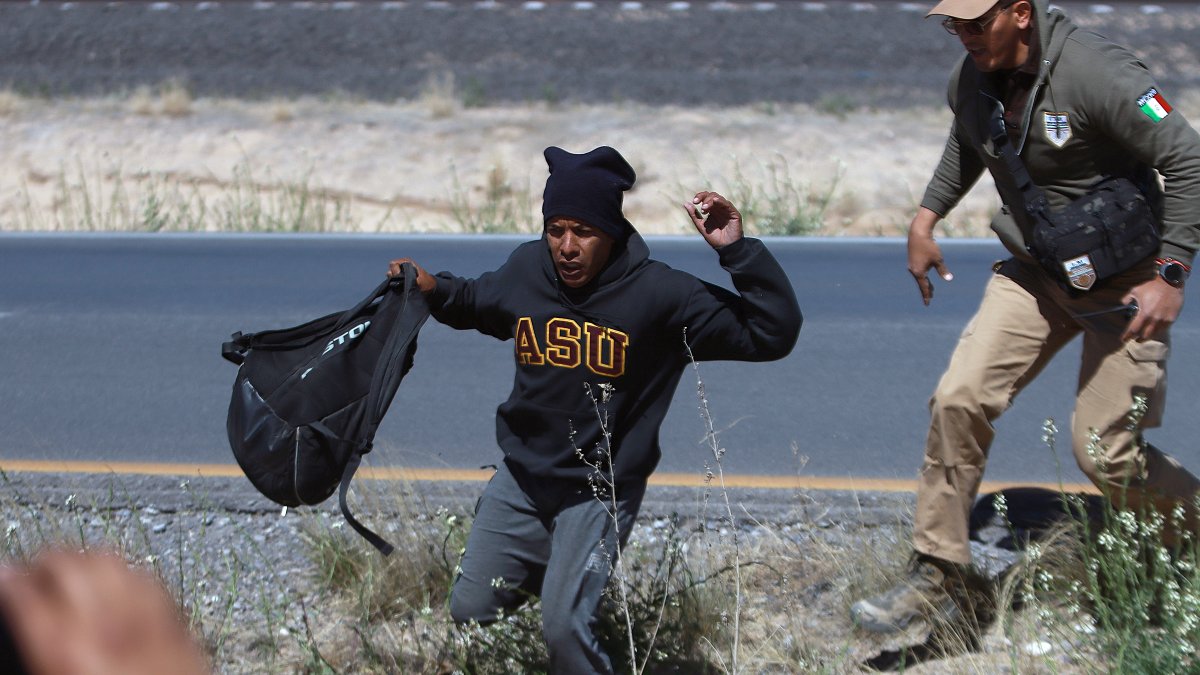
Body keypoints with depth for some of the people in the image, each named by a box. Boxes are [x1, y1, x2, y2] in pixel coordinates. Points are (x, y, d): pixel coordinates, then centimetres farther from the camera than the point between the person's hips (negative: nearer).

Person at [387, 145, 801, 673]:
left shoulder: (658, 293, -20)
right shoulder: (526, 270, -6)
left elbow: (774, 334, -23)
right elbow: (477, 304, 19)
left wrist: (736, 250, -32)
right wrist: (434, 290, -1)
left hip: (600, 491, -5)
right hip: (521, 475, 5)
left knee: (564, 626, -18)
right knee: (470, 609, 11)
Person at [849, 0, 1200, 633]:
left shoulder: (1097, 74, -25)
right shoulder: (971, 80, -2)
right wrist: (925, 218, 17)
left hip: (1123, 283, -6)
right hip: (1035, 273, 6)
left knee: (1103, 452, -6)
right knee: (959, 398, -10)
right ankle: (936, 573, 1)